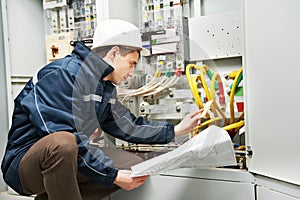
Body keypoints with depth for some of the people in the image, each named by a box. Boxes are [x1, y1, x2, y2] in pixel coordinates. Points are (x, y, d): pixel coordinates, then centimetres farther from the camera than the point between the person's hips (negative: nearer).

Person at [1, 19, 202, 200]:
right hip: (26, 163, -8)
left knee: (134, 165, -1)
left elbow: (129, 125, 14)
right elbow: (66, 139, -27)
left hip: (71, 159, 9)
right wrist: (113, 175, -24)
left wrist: (176, 130, 8)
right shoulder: (63, 75, -20)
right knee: (62, 142, -41)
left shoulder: (106, 87, 9)